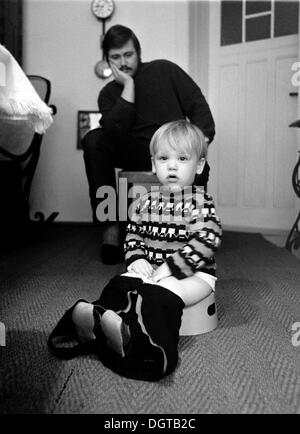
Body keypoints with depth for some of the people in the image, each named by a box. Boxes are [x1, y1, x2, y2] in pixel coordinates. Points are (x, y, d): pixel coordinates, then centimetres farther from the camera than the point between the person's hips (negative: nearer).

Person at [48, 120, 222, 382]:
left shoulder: (202, 203, -8)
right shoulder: (146, 202, 7)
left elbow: (206, 243, -17)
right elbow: (133, 235, 13)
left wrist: (170, 267, -21)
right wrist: (136, 259, -8)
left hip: (192, 273, -5)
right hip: (149, 269, 5)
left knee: (160, 295, -31)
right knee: (119, 284, -16)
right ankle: (96, 320, -27)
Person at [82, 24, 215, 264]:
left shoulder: (164, 70, 11)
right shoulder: (109, 94, 12)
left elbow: (198, 105, 5)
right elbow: (114, 132, -10)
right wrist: (129, 85, -8)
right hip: (138, 153, 1)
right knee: (94, 139, -22)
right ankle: (110, 226, -21)